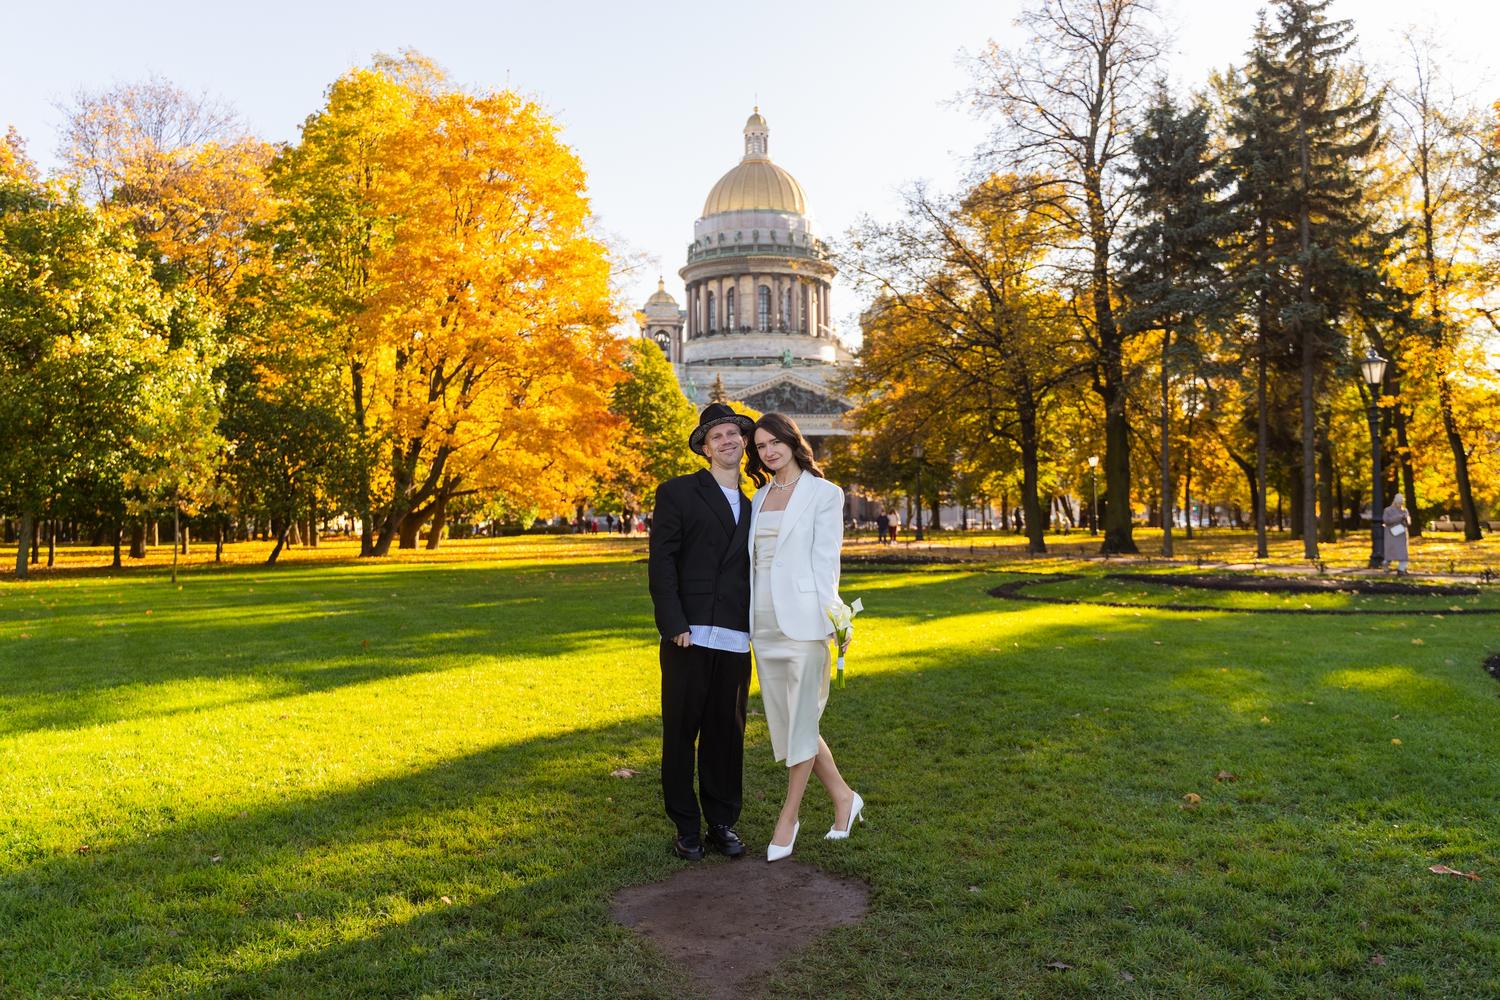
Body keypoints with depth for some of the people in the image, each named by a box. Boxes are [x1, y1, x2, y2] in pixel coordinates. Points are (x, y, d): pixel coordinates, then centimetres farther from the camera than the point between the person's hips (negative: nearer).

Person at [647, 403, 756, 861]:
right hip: (689, 637, -4)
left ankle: (722, 823, 23)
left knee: (728, 734, 9)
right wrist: (674, 625, -14)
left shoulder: (751, 506, 17)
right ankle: (686, 827, 18)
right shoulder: (677, 493, 1)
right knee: (681, 733, 5)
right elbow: (661, 563, -6)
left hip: (736, 640, 4)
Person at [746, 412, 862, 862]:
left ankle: (788, 818, 14)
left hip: (802, 618, -6)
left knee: (801, 720, 0)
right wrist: (746, 616, 11)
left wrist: (830, 617, -14)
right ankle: (843, 796, 26)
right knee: (784, 720, 10)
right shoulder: (760, 497, 16)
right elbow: (753, 558, 16)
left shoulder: (823, 493, -1)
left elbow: (826, 558, -6)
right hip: (763, 622, 7)